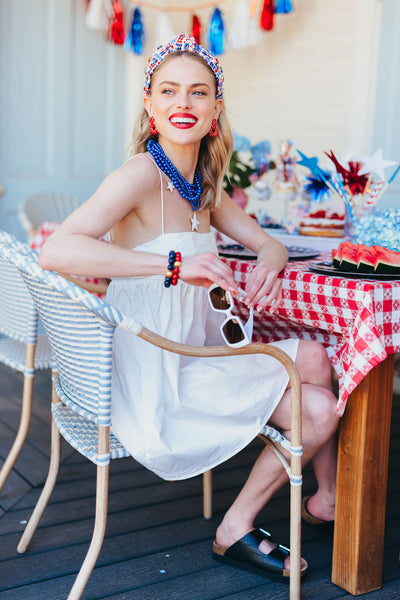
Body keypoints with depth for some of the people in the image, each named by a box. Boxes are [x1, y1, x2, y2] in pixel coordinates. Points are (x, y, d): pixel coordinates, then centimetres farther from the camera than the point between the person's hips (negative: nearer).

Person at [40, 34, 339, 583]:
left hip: (195, 352, 8)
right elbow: (56, 251, -33)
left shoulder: (204, 183, 7)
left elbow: (269, 244, 15)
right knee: (319, 410, -7)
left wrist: (269, 265, -10)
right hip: (154, 381, -7)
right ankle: (235, 532, 13)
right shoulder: (141, 175, -19)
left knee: (313, 358, -4)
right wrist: (175, 263, -37)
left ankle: (327, 497, 18)